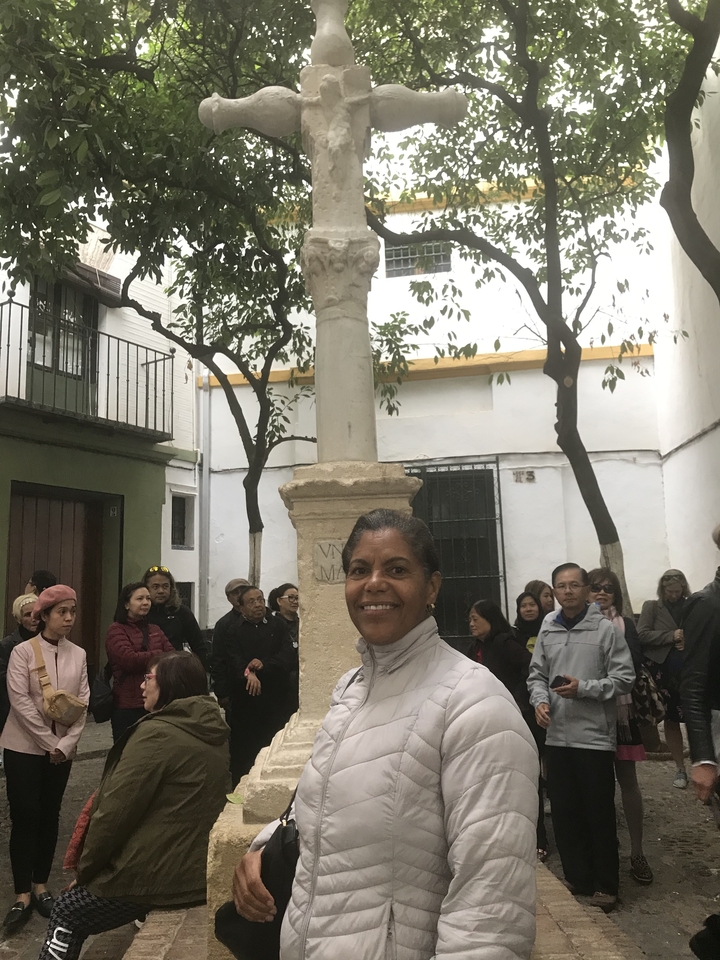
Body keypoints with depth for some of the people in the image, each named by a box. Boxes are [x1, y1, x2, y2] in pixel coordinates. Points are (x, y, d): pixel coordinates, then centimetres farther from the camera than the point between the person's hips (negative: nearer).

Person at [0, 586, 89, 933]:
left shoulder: (78, 654, 1)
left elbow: (83, 703, -1)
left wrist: (65, 744, -11)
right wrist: (49, 742, -15)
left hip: (61, 750, 3)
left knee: (49, 817, 10)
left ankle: (40, 886, 24)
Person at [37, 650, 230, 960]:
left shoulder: (156, 732, -18)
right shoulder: (217, 734, 6)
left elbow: (116, 811, -17)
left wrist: (84, 869, -1)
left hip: (158, 875, -8)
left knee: (66, 914, 14)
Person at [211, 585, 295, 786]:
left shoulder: (278, 626, 10)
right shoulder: (230, 628, 4)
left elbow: (288, 656, -2)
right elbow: (234, 658, -11)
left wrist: (264, 664, -18)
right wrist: (248, 673, -30)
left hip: (274, 698, 1)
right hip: (243, 699, -1)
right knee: (242, 750, 2)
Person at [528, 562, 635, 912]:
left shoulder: (605, 629, -7)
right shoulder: (547, 630, 5)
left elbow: (625, 677, -8)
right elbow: (536, 674, 11)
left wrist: (584, 688, -17)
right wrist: (540, 700, -8)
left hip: (595, 735, -4)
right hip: (557, 735, 4)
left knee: (599, 814, 7)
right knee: (564, 812, 13)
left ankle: (605, 884, 23)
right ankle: (577, 878, 29)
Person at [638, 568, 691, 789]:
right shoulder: (651, 607, 4)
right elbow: (641, 635, -5)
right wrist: (671, 636, -14)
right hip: (664, 671, 0)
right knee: (671, 719, 8)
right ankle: (680, 768, 19)